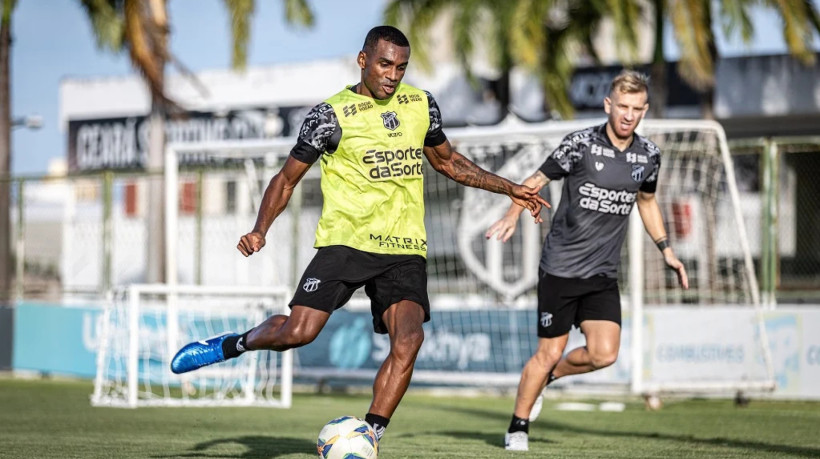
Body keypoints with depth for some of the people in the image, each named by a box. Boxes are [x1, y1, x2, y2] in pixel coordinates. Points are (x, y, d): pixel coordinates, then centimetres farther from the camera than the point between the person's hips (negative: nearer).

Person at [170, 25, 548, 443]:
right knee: (298, 332, -17)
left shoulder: (421, 104, 11)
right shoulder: (332, 114, -4)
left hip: (405, 250, 3)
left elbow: (447, 161, 28)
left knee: (409, 339, -19)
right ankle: (234, 344, 15)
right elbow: (287, 178, 1)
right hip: (345, 241, -3)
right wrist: (260, 230, -14)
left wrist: (509, 189, 25)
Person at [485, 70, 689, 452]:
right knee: (549, 352, -1)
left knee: (603, 355, -10)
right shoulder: (581, 144, -11)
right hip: (560, 267, -4)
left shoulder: (648, 155, 4)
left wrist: (666, 250, 18)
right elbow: (536, 180, -5)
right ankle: (518, 427, 18)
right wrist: (513, 216, -22)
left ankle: (548, 377, 20)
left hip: (603, 275, 4)